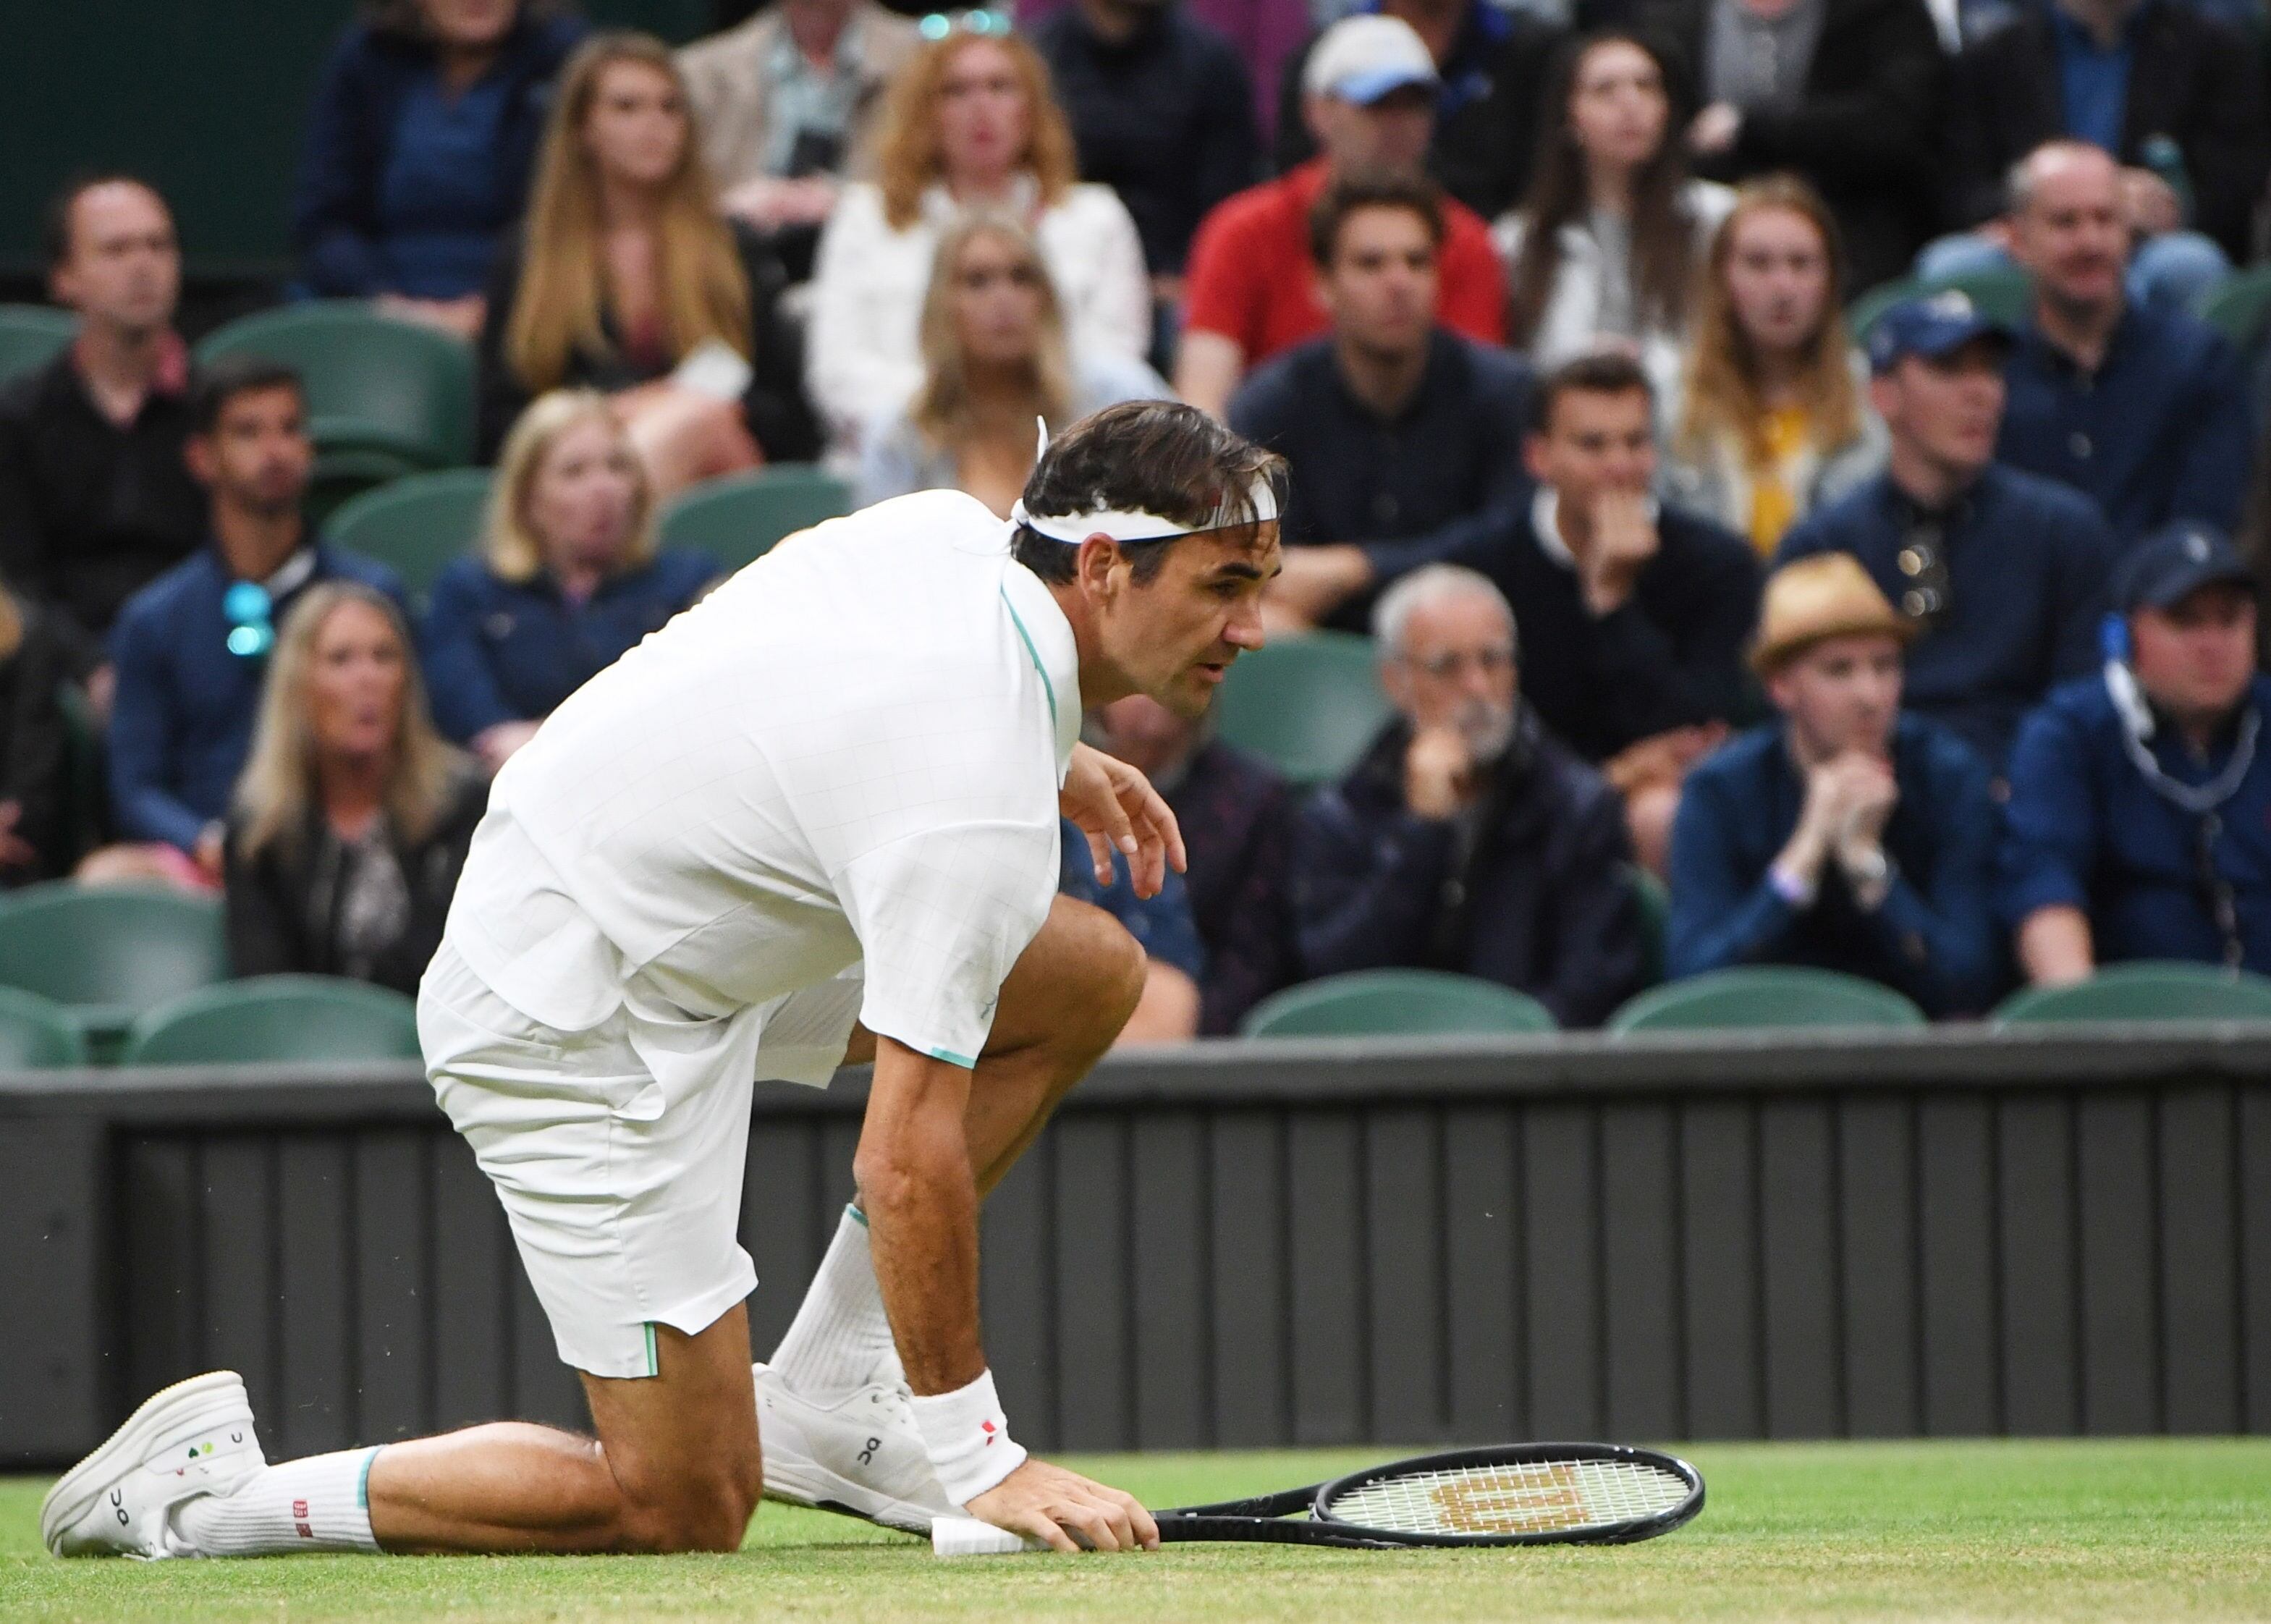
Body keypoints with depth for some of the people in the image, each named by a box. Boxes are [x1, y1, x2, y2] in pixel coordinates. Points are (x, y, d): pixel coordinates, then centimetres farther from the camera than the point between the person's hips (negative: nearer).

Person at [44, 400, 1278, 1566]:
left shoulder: (948, 523, -5)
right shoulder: (978, 813, -30)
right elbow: (907, 1155, -29)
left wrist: (1051, 764, 19)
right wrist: (976, 1463, -23)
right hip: (572, 1026, -10)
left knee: (1090, 975, 9)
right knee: (683, 1510, -6)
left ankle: (820, 1393, 14)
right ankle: (214, 1489, 1)